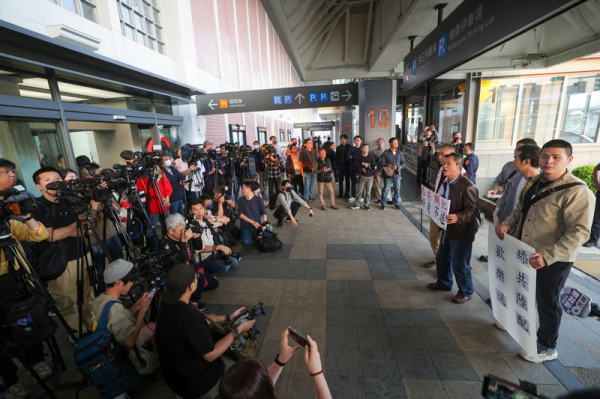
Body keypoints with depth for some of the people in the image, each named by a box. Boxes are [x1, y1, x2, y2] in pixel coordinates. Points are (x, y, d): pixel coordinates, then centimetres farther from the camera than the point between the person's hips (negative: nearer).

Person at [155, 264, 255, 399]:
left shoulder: (168, 304, -10)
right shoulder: (189, 318, -38)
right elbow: (211, 355, -24)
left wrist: (229, 317, 8)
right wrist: (238, 329, -15)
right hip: (194, 384, -7)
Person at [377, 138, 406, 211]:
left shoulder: (399, 153, 9)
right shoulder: (386, 153, -3)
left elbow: (403, 162, 14)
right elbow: (381, 163, -10)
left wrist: (400, 167, -8)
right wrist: (390, 166, -18)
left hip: (397, 175, 4)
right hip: (388, 175, -4)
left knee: (397, 190, 9)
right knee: (385, 190, 1)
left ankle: (396, 203, 24)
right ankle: (383, 204, 15)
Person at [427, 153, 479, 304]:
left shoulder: (466, 186, -22)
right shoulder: (446, 182, 6)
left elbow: (473, 210, -24)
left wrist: (458, 217, -39)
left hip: (462, 231, -9)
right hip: (448, 229, 9)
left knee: (460, 264, 6)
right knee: (442, 258, 22)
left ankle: (465, 292, 30)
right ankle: (444, 283, 44)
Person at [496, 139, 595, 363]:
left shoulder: (577, 192, -18)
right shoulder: (534, 184, 5)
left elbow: (579, 232, -23)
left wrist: (548, 256, -30)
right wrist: (507, 224, -1)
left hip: (553, 261, -6)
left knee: (546, 303, 12)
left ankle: (547, 348, 34)